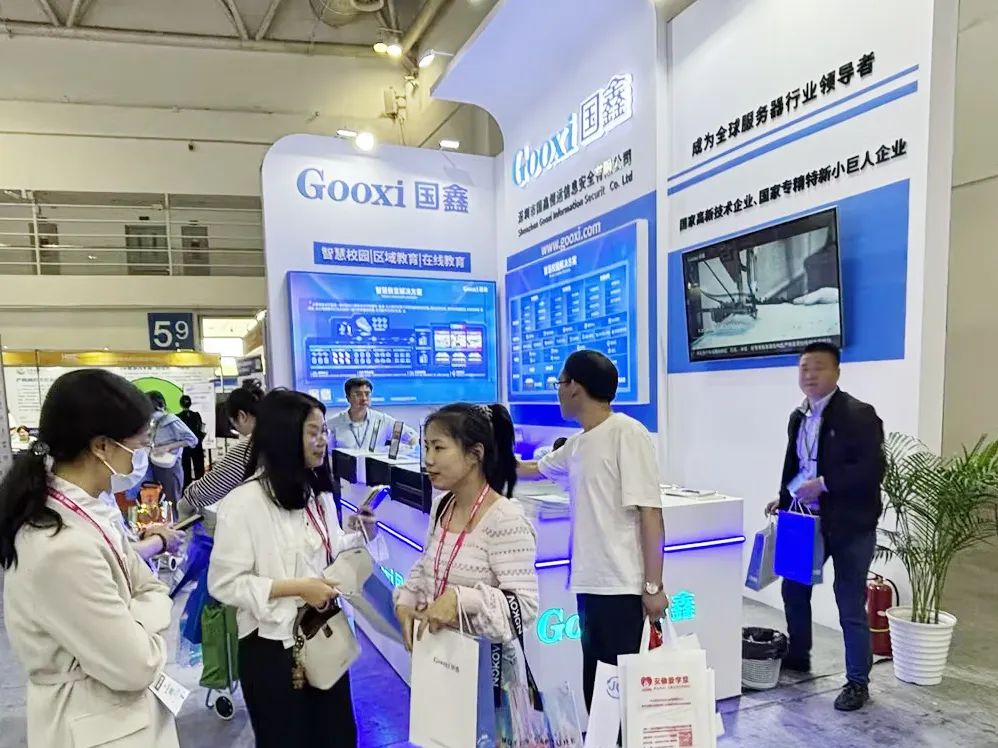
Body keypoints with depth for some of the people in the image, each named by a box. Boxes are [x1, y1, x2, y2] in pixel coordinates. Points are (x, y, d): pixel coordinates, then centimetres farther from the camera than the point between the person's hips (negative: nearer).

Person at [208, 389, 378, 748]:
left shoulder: (318, 491, 6)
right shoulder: (245, 501, -19)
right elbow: (224, 583, -19)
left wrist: (359, 537, -5)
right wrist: (297, 587, -22)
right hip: (274, 646, -7)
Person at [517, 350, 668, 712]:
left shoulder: (627, 433, -13)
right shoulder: (577, 444, 11)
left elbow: (650, 513, -16)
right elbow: (534, 469, 29)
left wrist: (654, 586, -17)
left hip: (623, 586, -8)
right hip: (590, 583, 8)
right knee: (596, 686, 16)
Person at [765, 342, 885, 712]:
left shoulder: (858, 414, -14)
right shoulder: (798, 416, 8)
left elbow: (873, 469, -21)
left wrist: (824, 483, -25)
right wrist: (784, 499, 6)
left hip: (849, 523, -7)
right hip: (808, 518, 7)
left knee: (850, 605, 3)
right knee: (793, 587, 16)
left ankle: (858, 682, 20)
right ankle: (798, 656, 37)